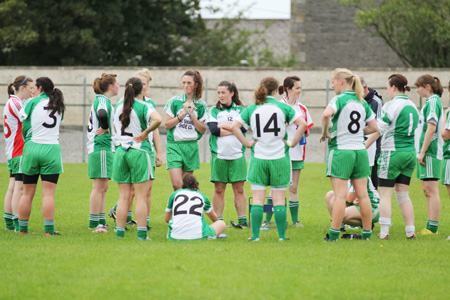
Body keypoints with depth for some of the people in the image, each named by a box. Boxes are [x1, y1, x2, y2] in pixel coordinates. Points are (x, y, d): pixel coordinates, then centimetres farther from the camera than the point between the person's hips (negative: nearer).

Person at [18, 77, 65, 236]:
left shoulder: (33, 102, -2)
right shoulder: (58, 106, 8)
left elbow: (24, 126, 1)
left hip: (32, 148, -1)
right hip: (52, 149, 1)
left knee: (27, 193, 8)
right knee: (48, 193, -3)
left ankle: (23, 228, 14)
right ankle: (48, 230, -9)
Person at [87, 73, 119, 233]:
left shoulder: (103, 100, 17)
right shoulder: (102, 100, -14)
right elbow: (102, 114, -34)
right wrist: (105, 129, -19)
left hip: (105, 148, 10)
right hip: (102, 148, -10)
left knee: (103, 188, 11)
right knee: (99, 187, -8)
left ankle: (101, 221, 14)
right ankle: (94, 222, -7)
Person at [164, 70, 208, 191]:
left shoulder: (201, 105, 7)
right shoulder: (175, 102, 1)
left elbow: (202, 130, 5)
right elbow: (167, 125, -1)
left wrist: (192, 114, -7)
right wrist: (183, 114, -11)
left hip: (191, 146, 2)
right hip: (174, 145, -2)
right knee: (177, 184, -15)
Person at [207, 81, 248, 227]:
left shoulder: (239, 110, 8)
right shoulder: (214, 110, 6)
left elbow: (244, 127, -7)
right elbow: (213, 129, -9)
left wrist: (224, 125, -8)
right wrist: (234, 129, -8)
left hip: (237, 154, 0)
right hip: (219, 155, 0)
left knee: (239, 189, 1)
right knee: (219, 189, 2)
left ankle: (242, 220, 4)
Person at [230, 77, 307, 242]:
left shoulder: (251, 109, 2)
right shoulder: (283, 107, -3)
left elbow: (234, 126, -3)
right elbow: (302, 124, -10)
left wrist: (247, 143, 1)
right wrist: (293, 142, -1)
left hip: (258, 158, 1)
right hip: (279, 158, -1)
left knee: (257, 199, 5)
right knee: (279, 200, 4)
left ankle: (255, 235, 2)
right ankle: (282, 235, 5)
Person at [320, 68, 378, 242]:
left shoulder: (340, 99, -8)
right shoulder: (362, 102, 10)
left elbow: (327, 114, -28)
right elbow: (374, 127, 14)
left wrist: (325, 133, -13)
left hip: (340, 151, -5)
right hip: (360, 151, 6)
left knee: (340, 195, -7)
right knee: (363, 195, 7)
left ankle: (334, 234, -7)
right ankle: (367, 233, 11)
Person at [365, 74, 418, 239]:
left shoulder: (391, 106, -11)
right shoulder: (412, 107, 11)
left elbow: (378, 130, -13)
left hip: (392, 152, -7)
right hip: (410, 152, 7)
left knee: (385, 194, -2)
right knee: (403, 194, 12)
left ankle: (384, 231, -7)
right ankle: (410, 230, 6)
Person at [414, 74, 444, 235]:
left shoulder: (433, 102, -12)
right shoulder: (431, 102, 18)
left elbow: (431, 128, -19)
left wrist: (422, 152, -20)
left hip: (429, 152, -10)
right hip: (426, 152, 10)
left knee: (431, 191, -11)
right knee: (427, 191, 11)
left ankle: (433, 228, -12)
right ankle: (430, 227, 14)